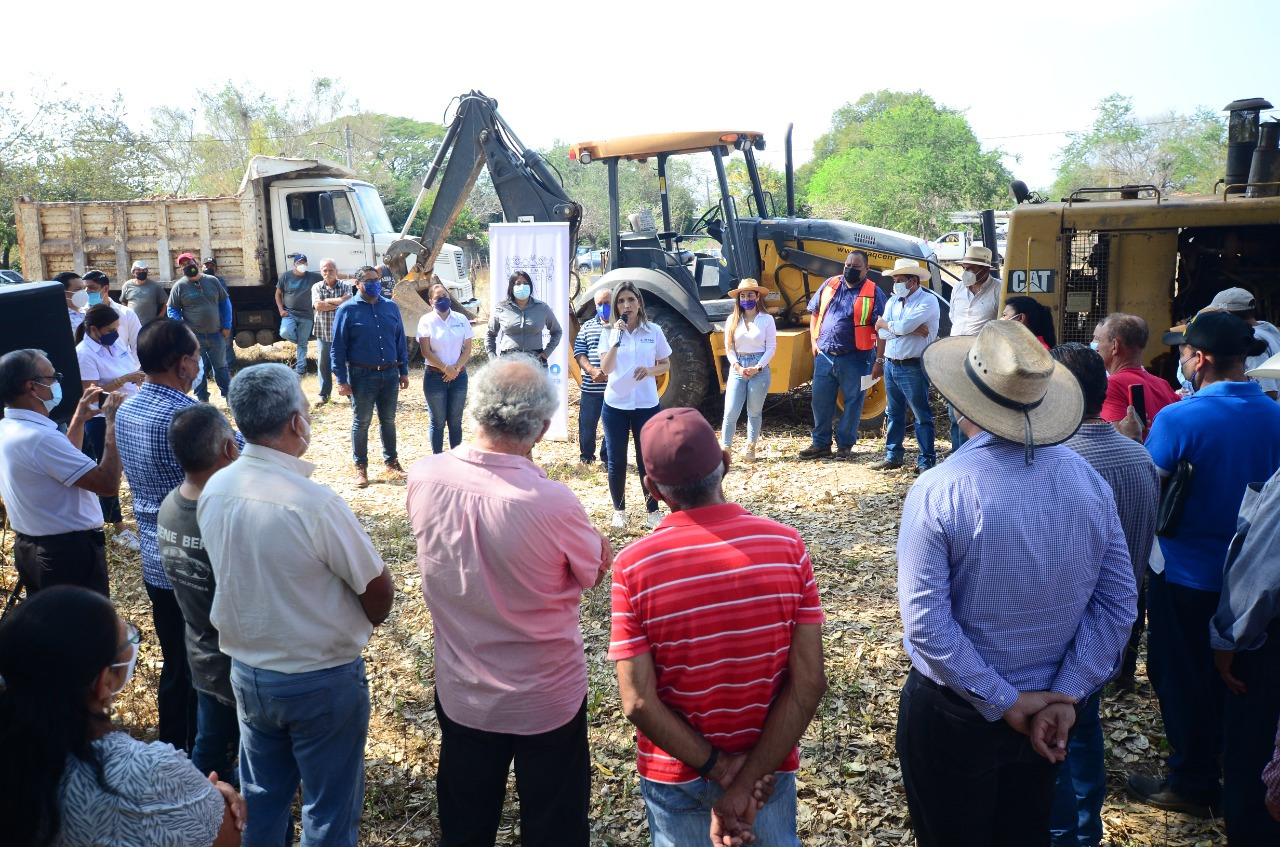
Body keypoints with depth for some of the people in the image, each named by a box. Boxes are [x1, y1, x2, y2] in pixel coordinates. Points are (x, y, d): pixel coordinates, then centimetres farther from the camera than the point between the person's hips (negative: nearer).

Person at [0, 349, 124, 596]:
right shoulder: (39, 437, -27)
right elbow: (108, 484, -27)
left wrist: (79, 419, 16)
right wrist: (111, 423, -19)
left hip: (30, 548, 10)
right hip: (70, 551, -10)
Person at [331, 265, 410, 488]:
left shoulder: (391, 307, 6)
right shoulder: (347, 310, -5)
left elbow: (401, 342, 12)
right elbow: (337, 348, -5)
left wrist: (403, 371, 9)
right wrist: (341, 380, -10)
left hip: (390, 375, 3)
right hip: (362, 376, -3)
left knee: (388, 420, 14)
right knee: (361, 423, 7)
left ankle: (391, 461, 27)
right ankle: (361, 467, 19)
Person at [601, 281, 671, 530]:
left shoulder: (654, 331, 0)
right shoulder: (610, 332, -1)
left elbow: (666, 365, 6)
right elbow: (605, 369, -10)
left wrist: (649, 370, -14)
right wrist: (616, 339, -20)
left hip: (646, 405, 0)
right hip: (615, 404, 0)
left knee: (647, 459, 6)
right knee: (616, 461, 7)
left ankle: (653, 511, 18)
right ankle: (619, 511, 21)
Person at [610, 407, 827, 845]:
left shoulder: (633, 565, -20)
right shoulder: (787, 545, -16)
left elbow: (638, 703, -20)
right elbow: (809, 684, -17)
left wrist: (718, 768, -12)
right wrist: (747, 781, -15)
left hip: (675, 774, -1)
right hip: (770, 764, 1)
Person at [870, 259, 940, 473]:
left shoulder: (928, 301, -10)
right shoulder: (893, 301, 11)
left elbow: (905, 326, -23)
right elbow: (882, 333, -2)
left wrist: (884, 323, -4)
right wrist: (911, 329, -14)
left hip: (913, 367, -7)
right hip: (890, 364, 7)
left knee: (922, 415, 0)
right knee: (894, 413, 15)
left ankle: (926, 461, 6)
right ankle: (893, 456, 25)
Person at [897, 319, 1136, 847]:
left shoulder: (937, 491, -24)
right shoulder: (1087, 479, -8)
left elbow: (926, 624, -25)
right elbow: (1118, 605, -6)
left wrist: (1004, 703, -15)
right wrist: (1065, 696, -7)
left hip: (955, 713, -4)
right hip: (1050, 712, 5)